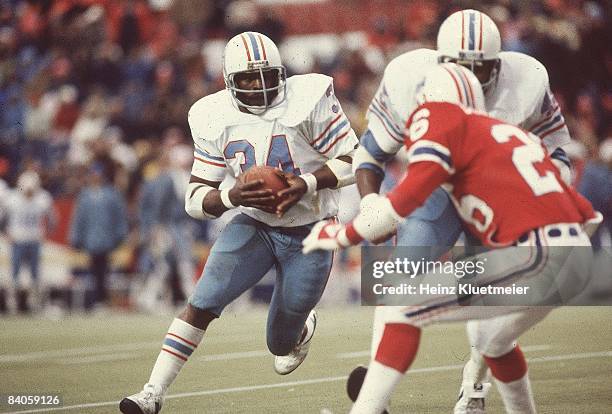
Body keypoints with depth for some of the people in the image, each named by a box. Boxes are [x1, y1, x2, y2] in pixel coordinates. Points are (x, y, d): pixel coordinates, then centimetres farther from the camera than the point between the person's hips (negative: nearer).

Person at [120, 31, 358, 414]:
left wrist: (308, 184, -29)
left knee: (282, 344, 9)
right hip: (255, 225, 2)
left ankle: (303, 327, 48)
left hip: (309, 236, -2)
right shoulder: (216, 120, -7)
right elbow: (196, 199, -4)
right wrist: (234, 196, -26)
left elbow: (354, 162, -13)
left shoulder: (308, 99, -17)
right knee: (203, 301, -19)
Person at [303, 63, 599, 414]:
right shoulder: (517, 134, 26)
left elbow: (410, 197, -7)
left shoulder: (443, 118, 4)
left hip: (536, 258, -8)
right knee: (490, 337, 33)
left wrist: (343, 236, 3)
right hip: (582, 257, 8)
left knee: (399, 308, -1)